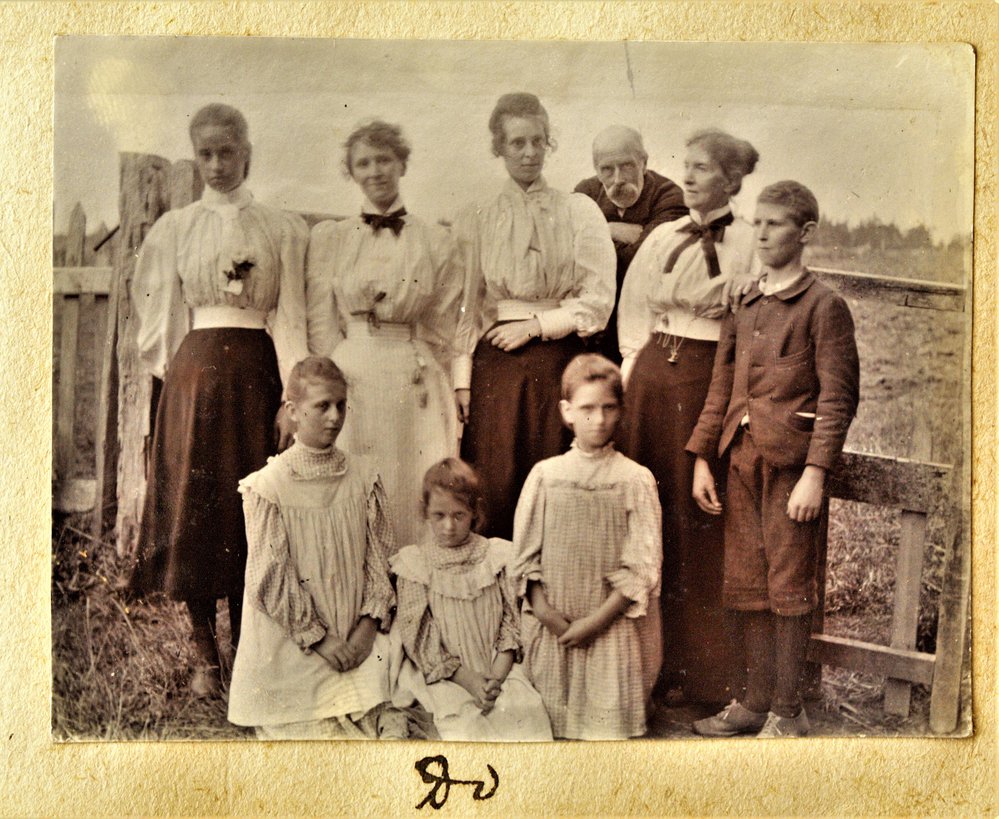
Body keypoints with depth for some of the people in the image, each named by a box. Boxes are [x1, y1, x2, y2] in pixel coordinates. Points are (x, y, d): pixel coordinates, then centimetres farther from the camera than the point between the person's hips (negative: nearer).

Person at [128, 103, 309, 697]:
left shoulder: (282, 229, 7)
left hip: (257, 371, 0)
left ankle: (247, 648, 13)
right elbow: (165, 315, 11)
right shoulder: (176, 228, 10)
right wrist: (178, 374, 1)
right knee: (195, 503, 0)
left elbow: (290, 315, 1)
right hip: (196, 373, 1)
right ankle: (206, 653, 10)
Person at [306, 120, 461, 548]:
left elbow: (442, 331, 9)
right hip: (345, 380, 0)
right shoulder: (327, 237, 9)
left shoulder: (436, 241, 7)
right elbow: (319, 325, 6)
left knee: (411, 496, 1)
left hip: (413, 383, 0)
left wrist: (431, 383, 5)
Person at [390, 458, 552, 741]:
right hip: (443, 676, -2)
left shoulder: (496, 556, 6)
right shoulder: (414, 564, -1)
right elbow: (419, 639, -4)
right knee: (464, 720, -29)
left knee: (528, 709, -23)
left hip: (499, 668, 2)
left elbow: (511, 622, 5)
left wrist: (496, 677, -11)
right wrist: (469, 680, -14)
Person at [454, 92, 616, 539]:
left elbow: (599, 299, 2)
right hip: (496, 364, 0)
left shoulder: (580, 211, 7)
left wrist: (536, 325, -6)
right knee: (494, 486, -3)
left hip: (560, 362, 0)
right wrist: (462, 377, -2)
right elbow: (466, 304, 5)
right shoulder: (476, 217, 9)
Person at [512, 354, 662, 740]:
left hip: (609, 626, -1)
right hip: (549, 629, 2)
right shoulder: (545, 475, 4)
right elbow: (524, 556, 3)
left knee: (606, 721, -4)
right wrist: (547, 614, -9)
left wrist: (596, 620, -11)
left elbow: (641, 567, -5)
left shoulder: (635, 479, -1)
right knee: (545, 721, 7)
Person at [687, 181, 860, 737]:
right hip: (743, 461, 6)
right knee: (747, 587, 10)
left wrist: (816, 472, -16)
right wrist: (702, 458, 12)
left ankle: (789, 712, 11)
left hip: (791, 462, -6)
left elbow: (839, 396, -9)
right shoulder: (745, 308, 17)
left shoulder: (823, 305, -3)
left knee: (789, 588, 0)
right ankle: (758, 701, 21)